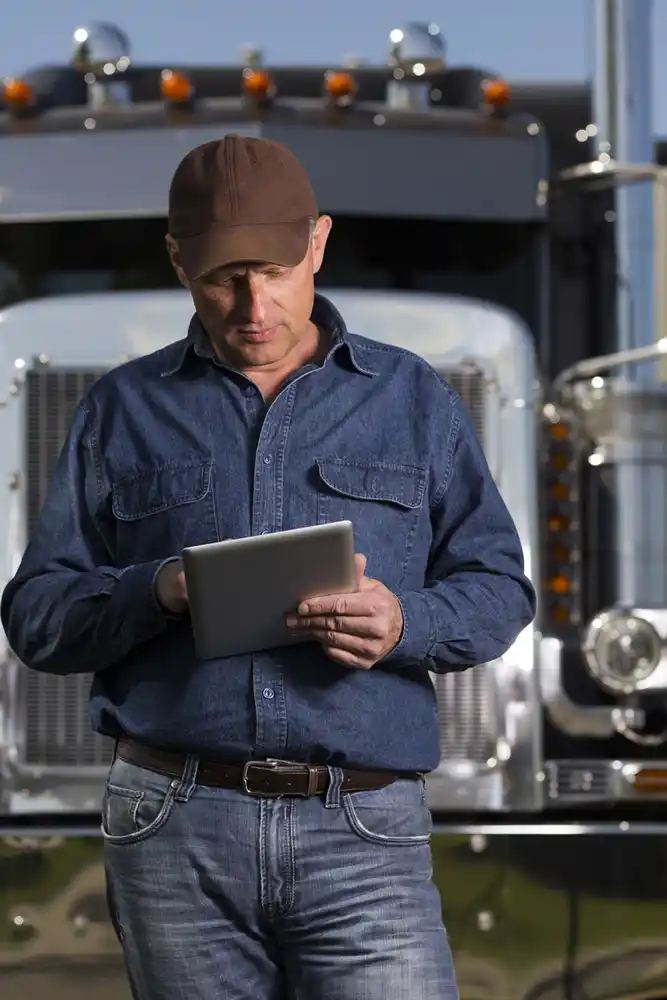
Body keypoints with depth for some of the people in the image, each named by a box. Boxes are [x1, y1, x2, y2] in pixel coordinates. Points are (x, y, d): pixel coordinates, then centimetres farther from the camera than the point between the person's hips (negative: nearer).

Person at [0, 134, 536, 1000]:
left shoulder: (414, 399, 12)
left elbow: (497, 589, 10)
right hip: (175, 830, 1)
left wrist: (405, 625, -12)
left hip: (363, 832, -1)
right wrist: (155, 592, -12)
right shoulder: (124, 410, 12)